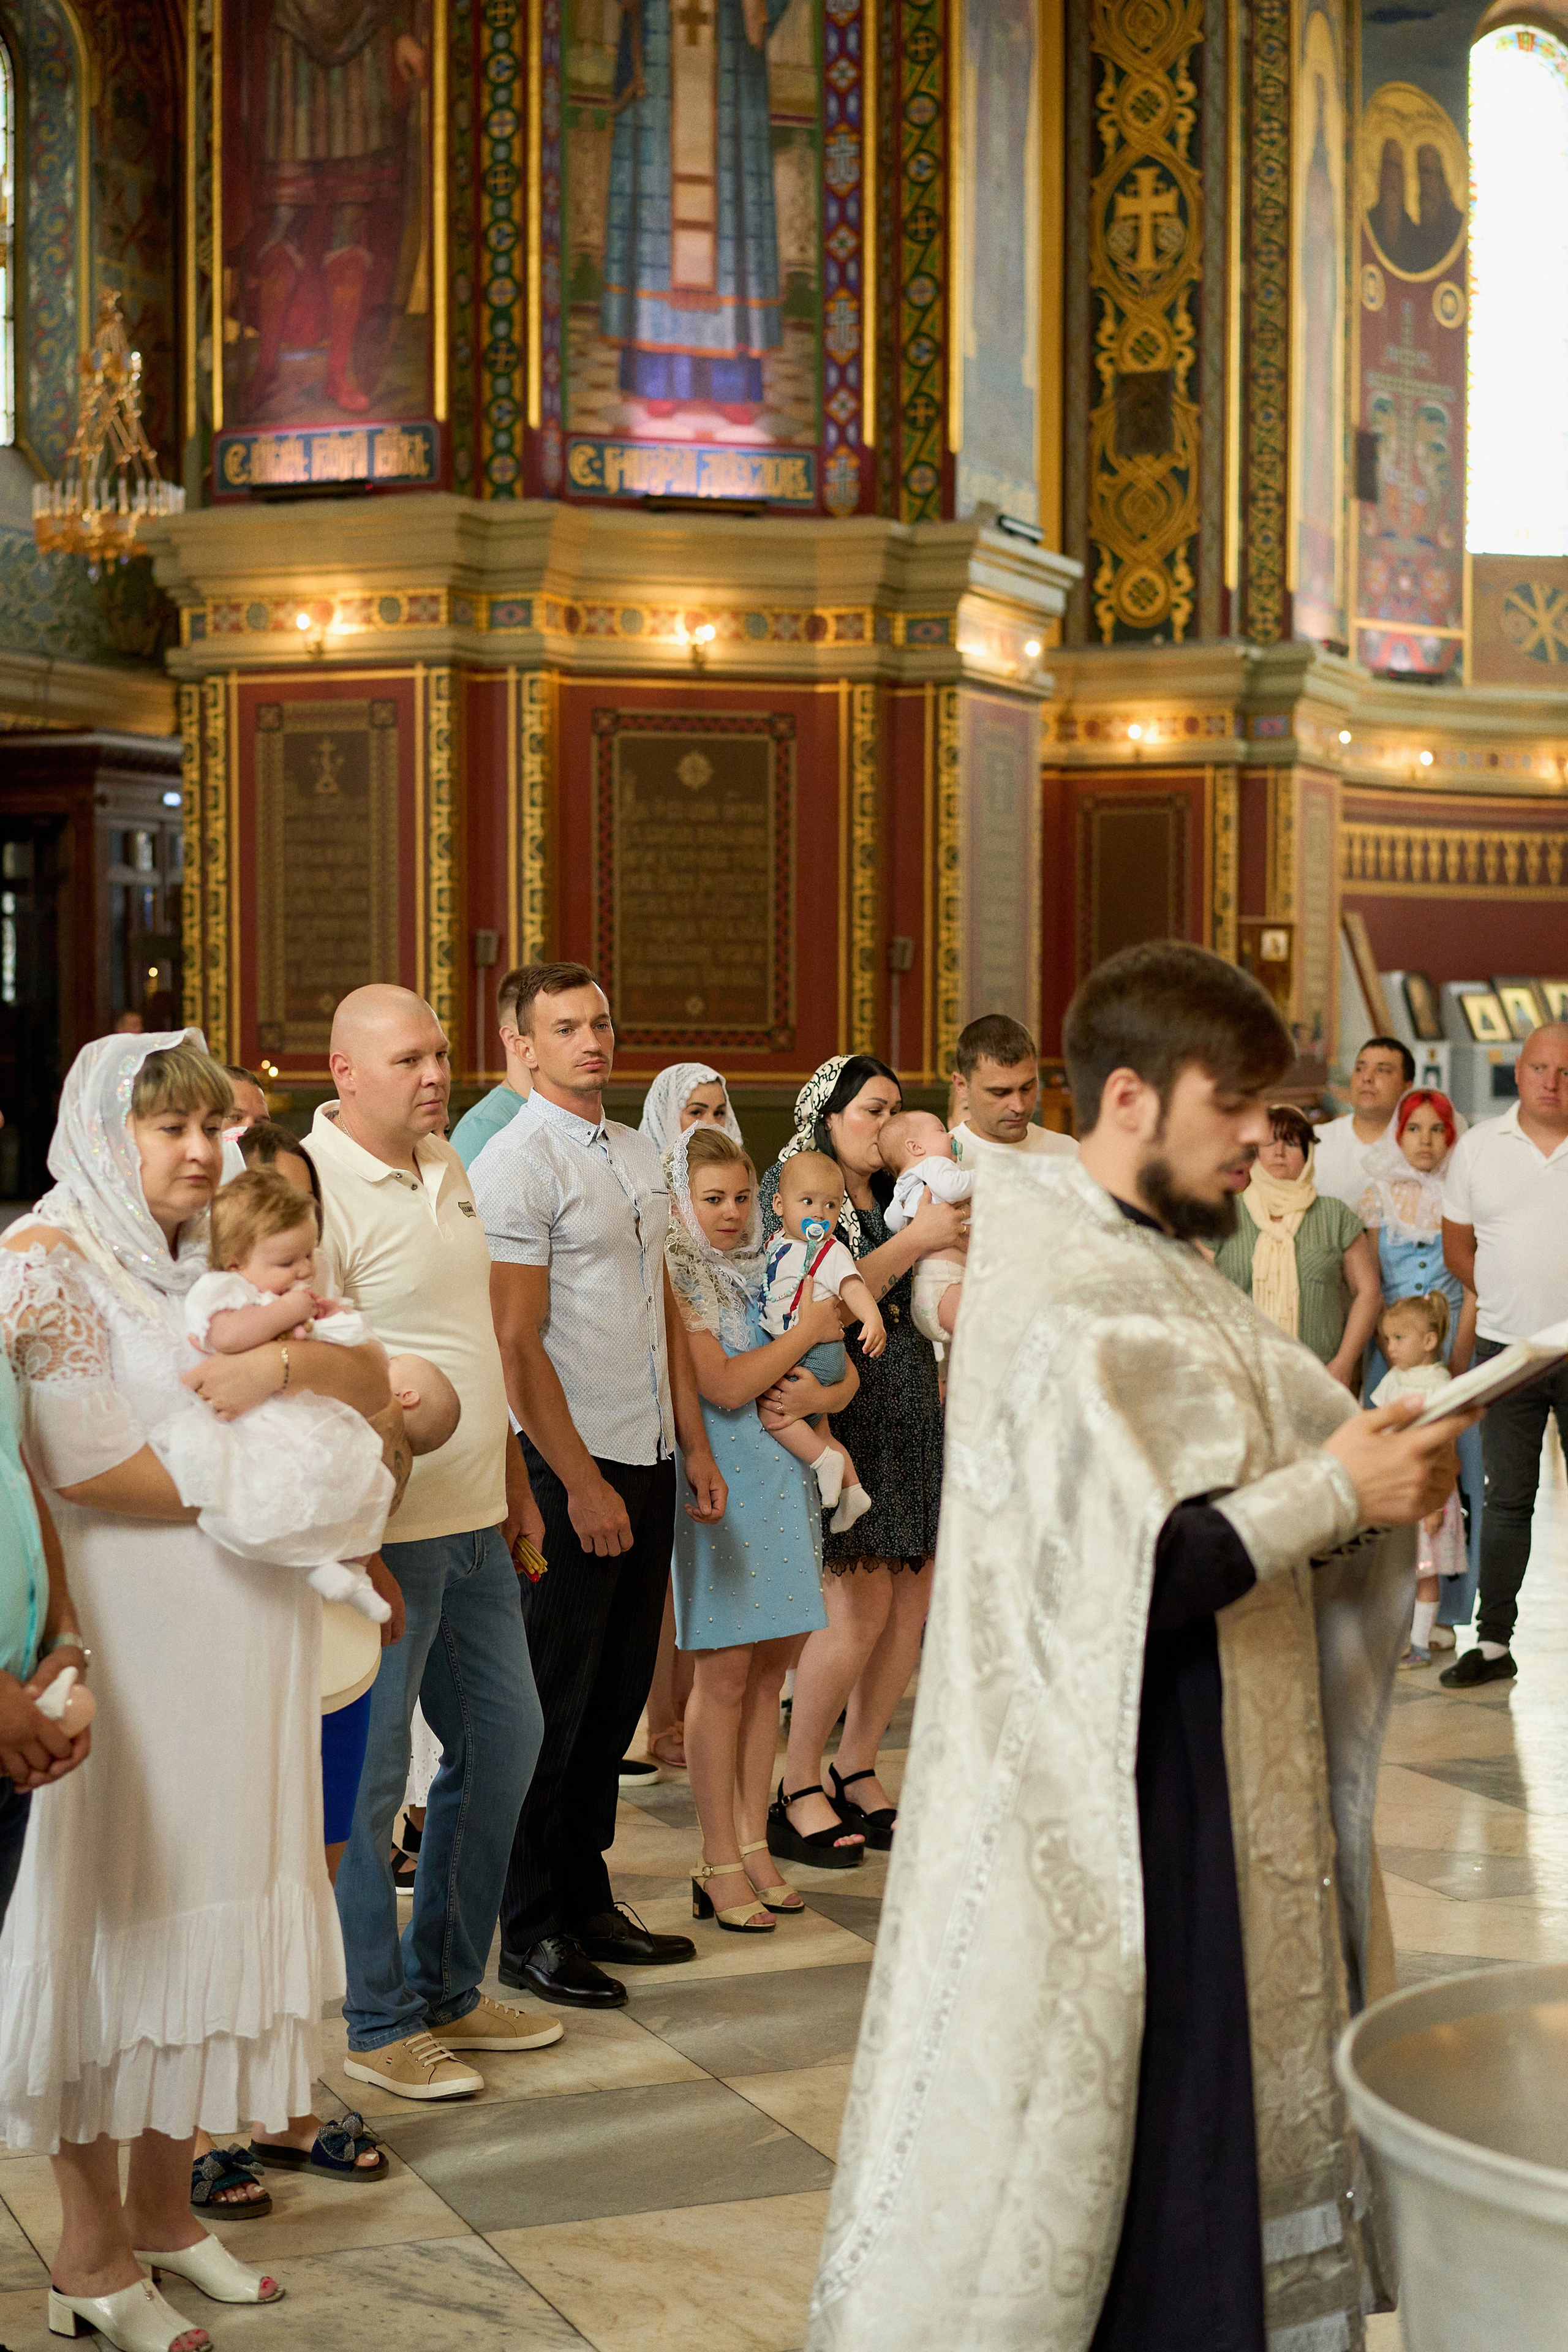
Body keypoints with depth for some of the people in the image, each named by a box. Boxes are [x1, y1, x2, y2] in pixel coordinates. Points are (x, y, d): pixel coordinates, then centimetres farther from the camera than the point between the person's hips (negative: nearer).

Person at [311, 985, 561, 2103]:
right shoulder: (317, 1185, -16)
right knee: (367, 1776, 3)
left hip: (474, 1519, 9)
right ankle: (378, 2023, 16)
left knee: (504, 1735, 16)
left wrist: (515, 1481, 20)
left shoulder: (447, 1166, 11)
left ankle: (449, 1986, 30)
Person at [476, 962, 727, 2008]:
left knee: (620, 1691, 13)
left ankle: (587, 1897, 23)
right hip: (572, 1463, -8)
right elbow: (518, 1342, -15)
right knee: (558, 1700, -1)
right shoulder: (516, 1163, -11)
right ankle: (531, 1930, 9)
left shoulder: (640, 1154, 14)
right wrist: (581, 1482, -17)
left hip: (650, 1458, 8)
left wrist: (696, 1444, 14)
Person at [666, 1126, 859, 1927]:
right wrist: (805, 1331, -8)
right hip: (719, 1482, -6)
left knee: (768, 1666, 8)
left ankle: (754, 1845, 16)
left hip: (783, 1477, 7)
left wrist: (814, 1399, -3)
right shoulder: (674, 1275, -6)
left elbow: (842, 1373, 18)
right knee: (723, 1673, -4)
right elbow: (722, 1385, -16)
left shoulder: (764, 1266, 14)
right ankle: (720, 1866, 3)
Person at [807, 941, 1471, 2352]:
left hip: (1225, 1774, 9)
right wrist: (1334, 1493, -20)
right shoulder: (1058, 1298, -20)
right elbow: (1122, 1574, -26)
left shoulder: (1169, 1263, 11)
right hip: (1122, 1801, -9)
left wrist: (1377, 1464, -5)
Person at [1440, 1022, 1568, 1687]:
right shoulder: (1478, 1146, 6)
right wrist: (1509, 1302, 4)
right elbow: (1457, 1245, 13)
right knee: (1507, 1499, 6)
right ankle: (1493, 1643, 11)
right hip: (1507, 1351, 2)